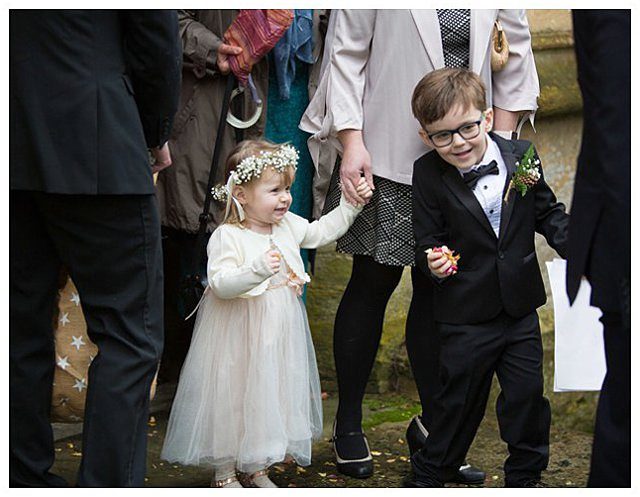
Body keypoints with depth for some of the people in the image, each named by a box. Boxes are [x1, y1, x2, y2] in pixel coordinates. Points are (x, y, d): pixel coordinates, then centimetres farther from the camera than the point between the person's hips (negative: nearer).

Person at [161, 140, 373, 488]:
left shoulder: (288, 226, 3)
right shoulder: (227, 237, -19)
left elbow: (321, 231, 20)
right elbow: (220, 284, -27)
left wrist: (351, 205, 12)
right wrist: (257, 270, -42)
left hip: (279, 335, 7)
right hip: (238, 340, -7)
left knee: (274, 395, 14)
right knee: (233, 397, 1)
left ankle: (258, 468, 28)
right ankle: (224, 472, 17)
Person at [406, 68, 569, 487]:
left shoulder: (521, 157, -4)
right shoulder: (428, 174, -10)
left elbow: (548, 215, 7)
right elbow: (427, 237, -4)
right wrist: (432, 260, -25)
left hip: (521, 309, 2)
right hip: (465, 315, -2)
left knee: (528, 396, 10)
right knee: (460, 400, 8)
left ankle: (525, 476, 30)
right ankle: (428, 476, 28)